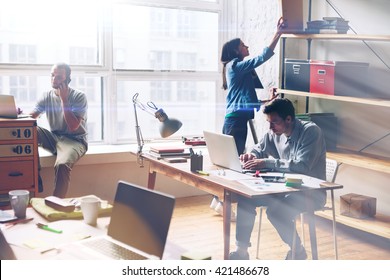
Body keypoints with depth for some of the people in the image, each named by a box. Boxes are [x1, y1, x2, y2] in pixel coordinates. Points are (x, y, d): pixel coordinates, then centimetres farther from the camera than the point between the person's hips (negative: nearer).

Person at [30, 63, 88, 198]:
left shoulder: (79, 96, -9)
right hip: (53, 137, 5)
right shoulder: (47, 96, 6)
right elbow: (31, 116, -2)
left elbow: (73, 126, -19)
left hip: (74, 140, -5)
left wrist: (64, 99, -19)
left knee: (62, 165, -37)